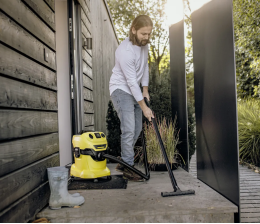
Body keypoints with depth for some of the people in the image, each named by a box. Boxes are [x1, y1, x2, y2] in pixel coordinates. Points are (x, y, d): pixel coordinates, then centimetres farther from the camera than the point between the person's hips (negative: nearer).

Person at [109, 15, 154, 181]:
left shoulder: (144, 44, 0)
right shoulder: (125, 50, -27)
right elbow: (131, 81, -26)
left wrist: (145, 90, 7)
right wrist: (144, 107, -23)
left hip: (134, 90, 9)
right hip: (121, 89, -9)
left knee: (137, 129, 10)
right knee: (129, 129, -17)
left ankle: (123, 162, 23)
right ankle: (128, 168, -4)